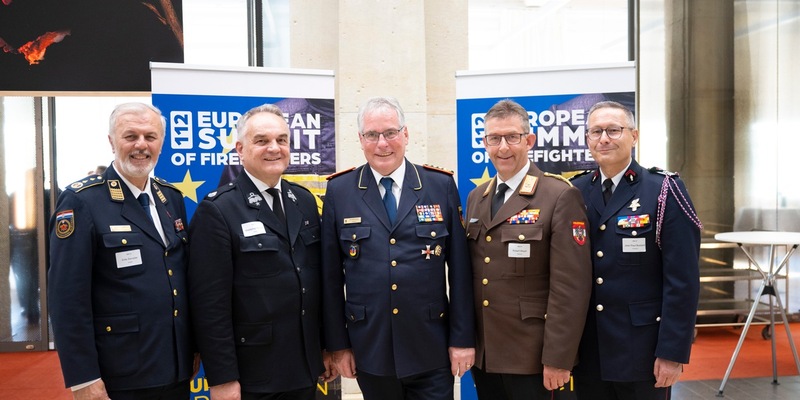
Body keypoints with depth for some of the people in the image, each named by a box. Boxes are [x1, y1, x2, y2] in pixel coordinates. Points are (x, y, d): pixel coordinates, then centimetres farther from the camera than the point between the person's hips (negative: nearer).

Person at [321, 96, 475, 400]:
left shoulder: (442, 185, -1)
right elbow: (331, 276, 2)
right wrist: (338, 343, 2)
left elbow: (460, 269, 0)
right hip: (369, 350, 1)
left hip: (431, 350, 0)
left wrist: (463, 338, -1)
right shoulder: (339, 190, -1)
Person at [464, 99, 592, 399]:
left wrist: (558, 359, -16)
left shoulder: (560, 197, -11)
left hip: (532, 359, -5)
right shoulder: (475, 198, 9)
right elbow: (470, 275, 11)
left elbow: (570, 287, -15)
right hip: (482, 355, 6)